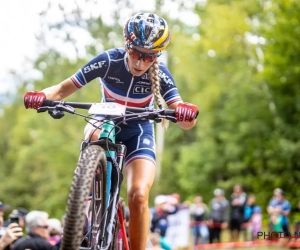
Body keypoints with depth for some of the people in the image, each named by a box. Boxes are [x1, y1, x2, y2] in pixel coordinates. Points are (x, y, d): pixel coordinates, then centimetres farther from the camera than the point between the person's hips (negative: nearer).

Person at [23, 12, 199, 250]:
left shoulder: (160, 73, -23)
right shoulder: (108, 61, -23)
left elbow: (185, 121, -30)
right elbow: (64, 89, -23)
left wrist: (188, 114, -55)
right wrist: (42, 96, -45)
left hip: (138, 131, -2)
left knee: (139, 196, -20)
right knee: (96, 135, -32)